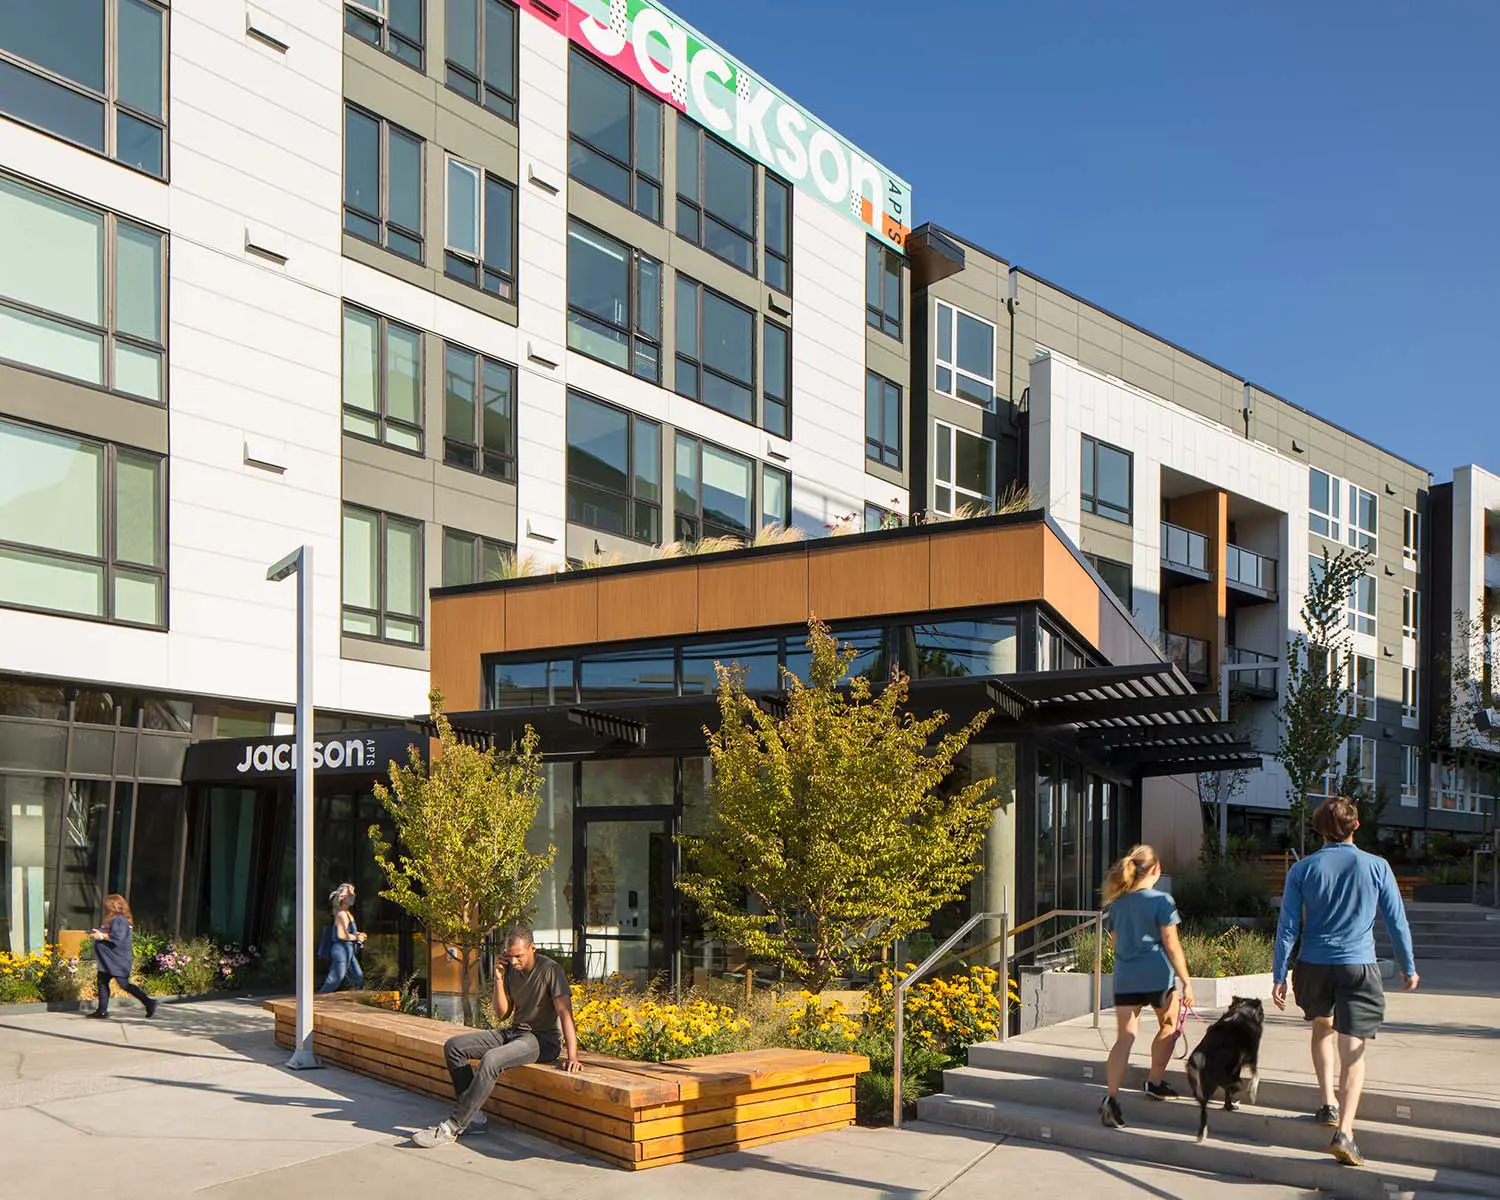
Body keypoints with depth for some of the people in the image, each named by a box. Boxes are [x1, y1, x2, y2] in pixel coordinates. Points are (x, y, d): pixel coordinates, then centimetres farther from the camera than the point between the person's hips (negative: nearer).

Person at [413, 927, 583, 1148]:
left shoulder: (550, 970, -14)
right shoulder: (511, 970, 7)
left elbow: (565, 1013, -20)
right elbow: (502, 1014, 9)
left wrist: (572, 1057, -29)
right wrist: (499, 979, -5)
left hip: (541, 1039, -8)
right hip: (513, 1031, 8)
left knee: (491, 1059, -33)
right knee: (453, 1046, -4)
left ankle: (451, 1128, -28)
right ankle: (473, 1115, -8)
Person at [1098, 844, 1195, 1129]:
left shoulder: (1115, 904, 9)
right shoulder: (1161, 901, -7)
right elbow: (1172, 946, -8)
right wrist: (1186, 982, -4)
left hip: (1124, 978, 4)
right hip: (1157, 976, -4)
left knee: (1125, 1037, 0)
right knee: (1169, 1026, 23)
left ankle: (1111, 1097, -15)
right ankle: (1155, 1082, 30)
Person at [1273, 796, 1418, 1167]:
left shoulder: (1302, 870, -2)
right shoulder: (1376, 867, -2)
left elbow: (1288, 926, -3)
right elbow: (1397, 922, 4)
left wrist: (1278, 976, 2)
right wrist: (1408, 968, 17)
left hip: (1313, 967, 2)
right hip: (1358, 968, -1)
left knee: (1322, 1026, 28)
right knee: (1352, 1050, -2)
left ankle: (1330, 1105, 25)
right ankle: (1344, 1131, -17)